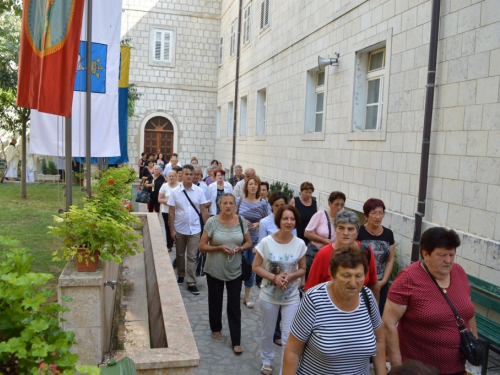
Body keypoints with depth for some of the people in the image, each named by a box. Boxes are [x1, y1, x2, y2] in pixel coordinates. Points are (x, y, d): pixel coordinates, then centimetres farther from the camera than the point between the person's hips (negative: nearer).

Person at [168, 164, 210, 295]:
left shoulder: (199, 191, -4)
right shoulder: (175, 192, -6)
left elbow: (204, 210, 0)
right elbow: (171, 212, -3)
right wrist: (172, 230, -6)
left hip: (194, 230, -1)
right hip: (179, 229, 1)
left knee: (192, 257, 1)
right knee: (180, 254, 17)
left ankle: (191, 282, 7)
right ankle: (181, 275, 37)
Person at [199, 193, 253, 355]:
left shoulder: (241, 221, -5)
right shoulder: (212, 221, -13)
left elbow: (249, 242, 6)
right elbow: (202, 247, -10)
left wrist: (240, 248, -15)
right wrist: (219, 247, -23)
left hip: (235, 270, 1)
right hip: (215, 270, -1)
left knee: (234, 305, 3)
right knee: (215, 302, 18)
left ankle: (236, 341, 13)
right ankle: (216, 328, 42)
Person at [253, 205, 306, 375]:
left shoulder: (300, 244, -10)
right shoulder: (266, 242, -15)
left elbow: (302, 269, 0)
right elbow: (255, 267, -9)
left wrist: (290, 276, -20)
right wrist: (274, 277, -22)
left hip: (292, 297, 0)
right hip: (269, 295, 0)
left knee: (289, 336, 1)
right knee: (267, 332, 19)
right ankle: (267, 361, 45)